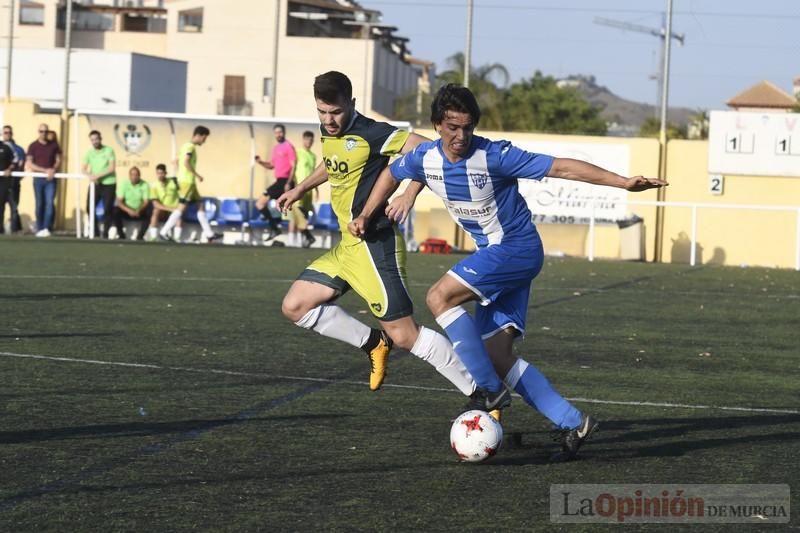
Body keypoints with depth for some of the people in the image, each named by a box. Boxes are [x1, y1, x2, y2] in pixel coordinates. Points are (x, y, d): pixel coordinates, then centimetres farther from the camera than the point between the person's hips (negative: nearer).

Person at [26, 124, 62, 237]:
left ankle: (47, 228, -13)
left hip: (51, 179, 0)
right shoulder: (33, 146, 2)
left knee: (50, 203, -11)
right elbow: (30, 164, -2)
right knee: (39, 204, 3)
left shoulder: (54, 145, 6)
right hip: (38, 178, 0)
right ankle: (39, 229, 8)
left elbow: (58, 160, 9)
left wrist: (53, 170, -12)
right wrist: (45, 170, -12)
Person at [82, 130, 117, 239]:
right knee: (90, 207, -2)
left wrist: (98, 175, -16)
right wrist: (90, 176, -15)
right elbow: (84, 169, 6)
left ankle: (106, 233, 4)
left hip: (108, 184, -4)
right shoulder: (89, 153, 8)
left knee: (108, 209, -4)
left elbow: (112, 168, -11)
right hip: (95, 184, 4)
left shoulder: (109, 150, -4)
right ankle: (95, 231, 10)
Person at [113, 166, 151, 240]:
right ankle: (121, 235, -16)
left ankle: (140, 236, -18)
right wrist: (129, 211, -34)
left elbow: (146, 201, -12)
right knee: (115, 210, -31)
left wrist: (138, 210, -34)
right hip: (126, 211, 0)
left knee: (150, 211, -31)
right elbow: (119, 202, -16)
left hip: (139, 212, 0)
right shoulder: (123, 183, -10)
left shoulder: (144, 185, -8)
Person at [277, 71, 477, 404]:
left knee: (404, 336, -10)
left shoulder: (368, 133, -17)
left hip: (375, 245, -9)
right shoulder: (327, 131, 10)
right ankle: (372, 343, 15)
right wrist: (300, 190, 38)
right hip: (348, 245, 9)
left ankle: (480, 392, -2)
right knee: (295, 306, 6)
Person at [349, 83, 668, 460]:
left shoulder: (493, 156, -20)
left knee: (439, 297, -21)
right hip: (492, 254, 7)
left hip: (518, 248, -7)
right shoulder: (425, 158, -2)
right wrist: (365, 216, 17)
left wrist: (624, 183, -25)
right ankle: (573, 423, 2)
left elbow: (561, 167, -21)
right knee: (497, 355, 0)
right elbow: (391, 174, 21)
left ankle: (490, 389, -17)